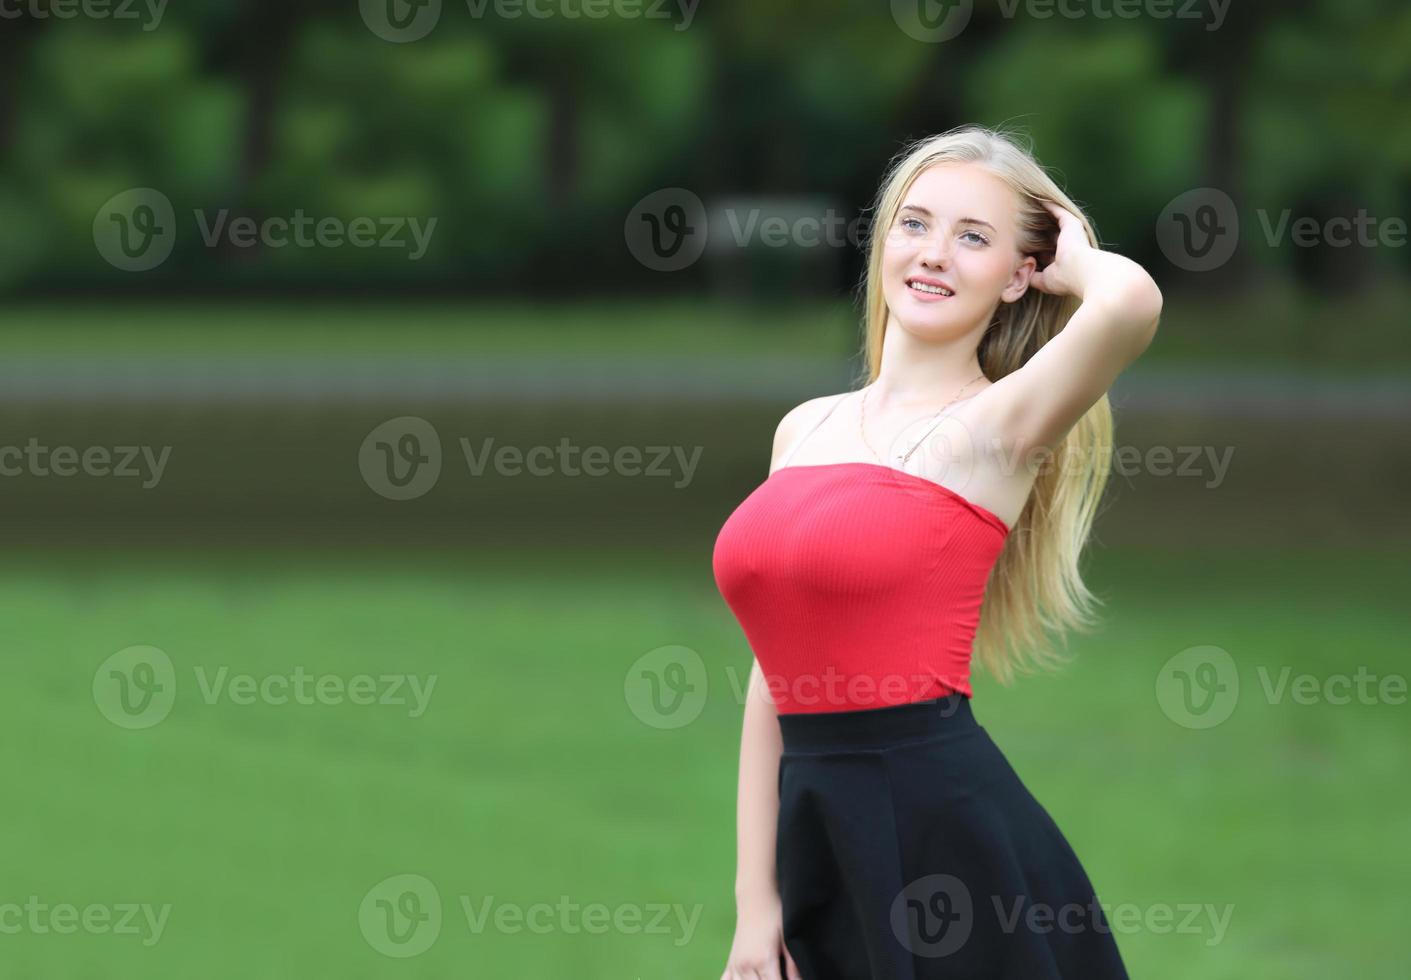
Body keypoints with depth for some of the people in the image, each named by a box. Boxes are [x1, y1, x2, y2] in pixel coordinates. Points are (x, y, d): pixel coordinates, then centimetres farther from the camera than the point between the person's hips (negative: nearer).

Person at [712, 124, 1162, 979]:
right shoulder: (808, 428, 12)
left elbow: (1130, 300, -28)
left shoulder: (995, 428, -7)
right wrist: (756, 899, 7)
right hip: (814, 830, 6)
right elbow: (776, 676, 12)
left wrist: (1078, 264, -5)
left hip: (946, 822, -6)